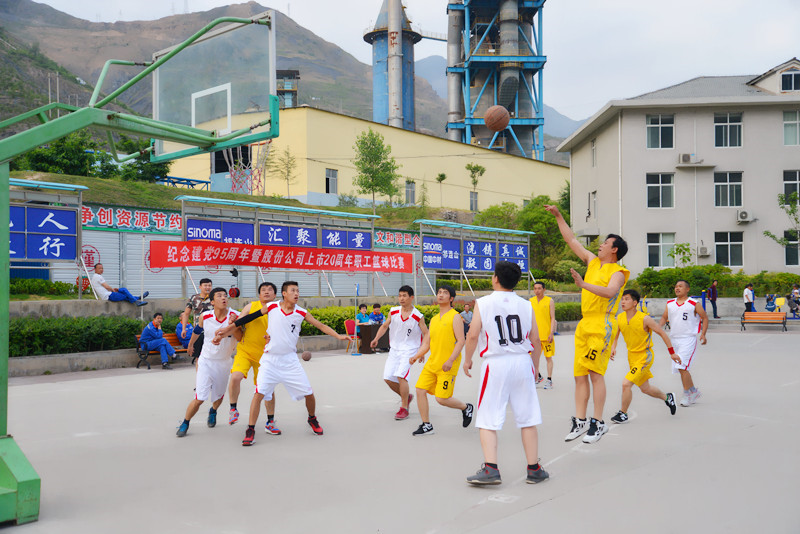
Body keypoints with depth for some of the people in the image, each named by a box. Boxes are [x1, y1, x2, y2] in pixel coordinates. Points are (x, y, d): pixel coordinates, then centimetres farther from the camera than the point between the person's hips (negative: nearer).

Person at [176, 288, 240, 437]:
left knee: (219, 397, 18)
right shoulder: (205, 317, -12)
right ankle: (185, 423, 14)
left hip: (224, 362, 1)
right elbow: (197, 330, 10)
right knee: (199, 398, -10)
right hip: (206, 361, -1)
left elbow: (239, 338, -21)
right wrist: (190, 344, 27)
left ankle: (213, 411, 53)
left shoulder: (234, 316, -15)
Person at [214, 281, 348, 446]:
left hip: (290, 360, 2)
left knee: (308, 393, 3)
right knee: (259, 393, -14)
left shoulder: (301, 313, -3)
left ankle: (312, 419, 32)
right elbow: (250, 317, 3)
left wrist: (338, 336, -12)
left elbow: (320, 325, 0)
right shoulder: (271, 307, -6)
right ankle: (250, 430, -2)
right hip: (270, 359, -1)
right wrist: (228, 328, 5)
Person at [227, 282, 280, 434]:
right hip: (245, 351, -1)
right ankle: (233, 409, 2)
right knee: (235, 377, -24)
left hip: (264, 354, 1)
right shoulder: (251, 306, -2)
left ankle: (270, 422, 19)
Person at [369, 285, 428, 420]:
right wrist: (376, 338, -6)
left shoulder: (418, 316, -12)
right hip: (394, 349, 5)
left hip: (409, 350, -5)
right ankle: (406, 397, 27)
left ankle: (404, 408, -6)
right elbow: (385, 326, 10)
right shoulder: (393, 312, -2)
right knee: (388, 378, 2)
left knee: (401, 375, -20)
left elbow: (426, 335, -4)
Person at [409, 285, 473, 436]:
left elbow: (461, 341, -13)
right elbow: (427, 343, 19)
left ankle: (466, 408, 22)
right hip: (432, 363, 7)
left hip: (447, 366, -7)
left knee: (442, 399, -8)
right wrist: (416, 356, 3)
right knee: (420, 390, -3)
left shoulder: (455, 317, -6)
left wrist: (450, 360, -23)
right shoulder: (434, 319, 15)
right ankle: (426, 426, 10)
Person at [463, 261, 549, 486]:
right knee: (527, 419, 10)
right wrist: (535, 367, 19)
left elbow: (473, 335, -8)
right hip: (522, 362, 3)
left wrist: (467, 359, 7)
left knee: (488, 421, 3)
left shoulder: (483, 303, -3)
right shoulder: (526, 305, 5)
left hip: (495, 364, -3)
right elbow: (536, 340, 6)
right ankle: (534, 469, 17)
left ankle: (490, 469, -6)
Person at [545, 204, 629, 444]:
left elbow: (610, 291, -24)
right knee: (580, 375, 4)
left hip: (602, 324, -7)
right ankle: (580, 421, 8)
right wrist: (559, 217, 22)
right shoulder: (592, 262, 18)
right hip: (584, 323, 7)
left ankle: (598, 422, -5)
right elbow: (572, 241, 23)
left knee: (595, 372, -12)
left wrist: (583, 284, -30)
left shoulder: (617, 272, -3)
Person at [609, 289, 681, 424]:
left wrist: (672, 352, -6)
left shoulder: (644, 319, -21)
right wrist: (613, 347, -8)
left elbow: (662, 333, -10)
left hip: (645, 356, -6)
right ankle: (667, 397, 47)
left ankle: (623, 414, 1)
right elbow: (616, 334, 12)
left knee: (626, 383, -18)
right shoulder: (619, 318, -6)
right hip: (632, 356, 6)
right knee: (645, 389, 19)